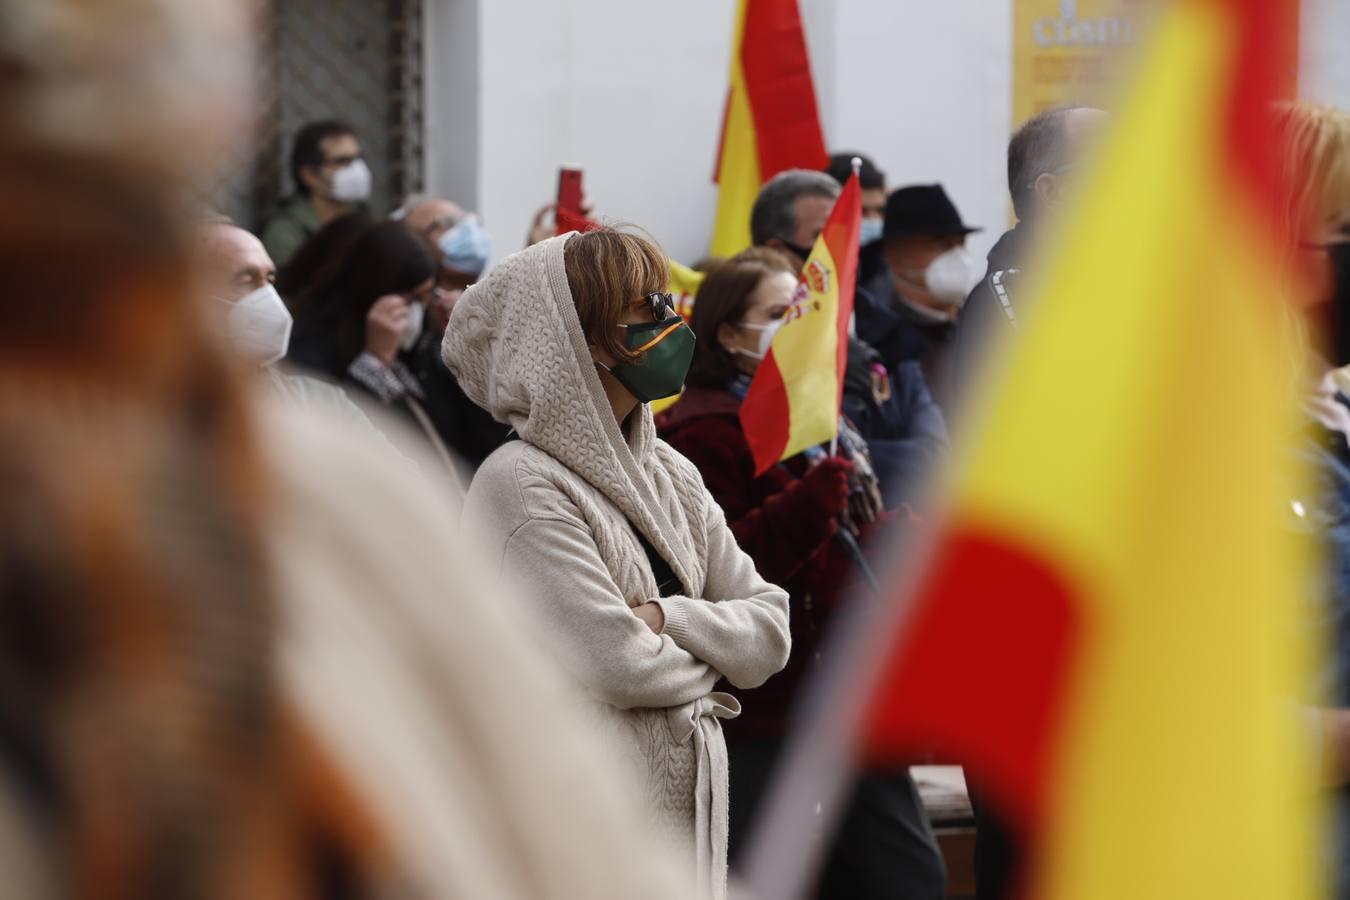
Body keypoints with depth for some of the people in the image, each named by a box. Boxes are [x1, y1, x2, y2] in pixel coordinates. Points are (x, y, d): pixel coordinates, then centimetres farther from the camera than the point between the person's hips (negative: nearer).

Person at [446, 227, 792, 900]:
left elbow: (769, 632, 6)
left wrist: (665, 618, -12)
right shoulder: (520, 485, -13)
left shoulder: (667, 475, 11)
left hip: (690, 814, 7)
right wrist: (708, 657, 0)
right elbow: (617, 666, -20)